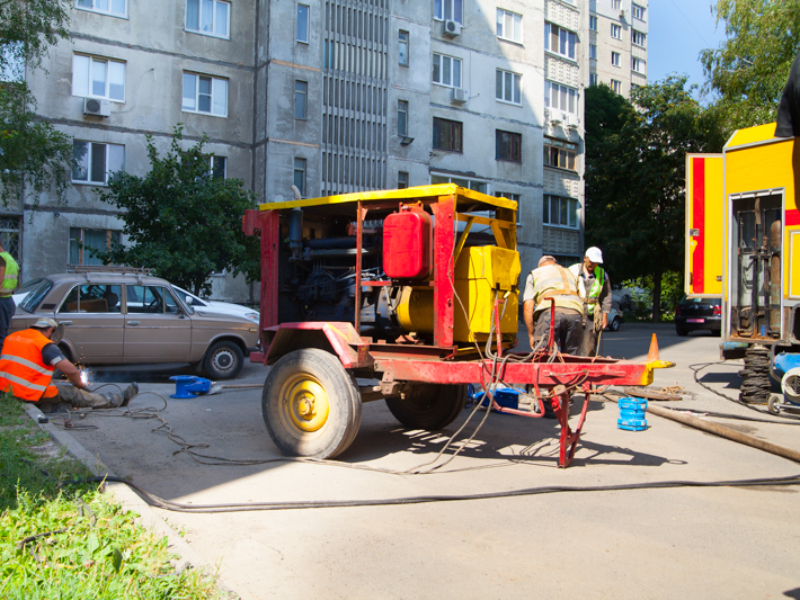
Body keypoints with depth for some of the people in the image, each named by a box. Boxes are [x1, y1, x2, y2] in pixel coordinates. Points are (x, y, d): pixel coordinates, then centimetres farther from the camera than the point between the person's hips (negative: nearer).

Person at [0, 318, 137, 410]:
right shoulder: (45, 344, -11)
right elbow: (71, 370, -16)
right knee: (72, 393, 4)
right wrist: (80, 384, 5)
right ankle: (120, 399, 16)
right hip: (28, 394, -7)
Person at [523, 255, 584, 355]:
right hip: (575, 312, 3)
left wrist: (531, 335, 19)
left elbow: (528, 307, 14)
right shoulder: (569, 273, 38)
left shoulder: (535, 273, 28)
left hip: (550, 310, -3)